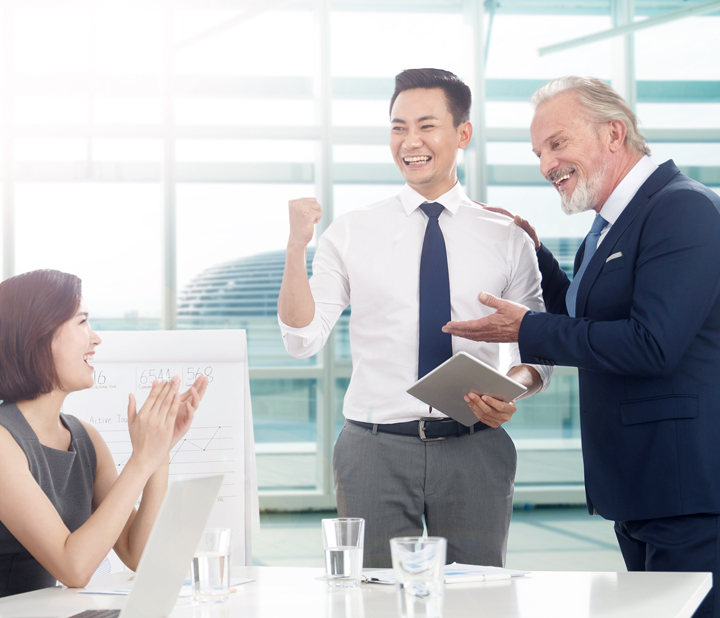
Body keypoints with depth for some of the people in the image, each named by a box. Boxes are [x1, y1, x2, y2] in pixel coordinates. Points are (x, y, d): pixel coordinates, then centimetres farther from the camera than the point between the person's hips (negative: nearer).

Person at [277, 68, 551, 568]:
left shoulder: (506, 239, 5)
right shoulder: (351, 233, 5)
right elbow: (303, 340, -1)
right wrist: (297, 246, -12)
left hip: (474, 447, 1)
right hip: (376, 447, 0)